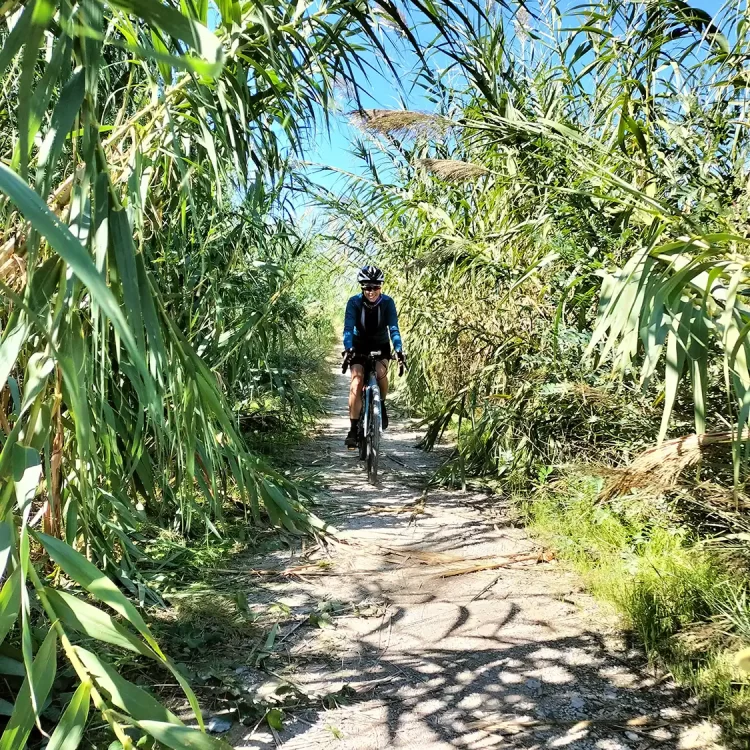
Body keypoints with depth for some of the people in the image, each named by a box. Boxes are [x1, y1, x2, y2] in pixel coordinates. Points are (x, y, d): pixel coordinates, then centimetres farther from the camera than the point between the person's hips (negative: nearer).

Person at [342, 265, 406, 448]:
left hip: (381, 346, 0)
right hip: (359, 346, 0)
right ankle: (353, 429, -13)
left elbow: (393, 328, -28)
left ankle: (382, 405, 3)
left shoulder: (387, 302, -20)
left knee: (381, 372, -28)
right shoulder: (354, 302, -21)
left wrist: (399, 350, -44)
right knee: (357, 382, -17)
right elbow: (348, 328, -30)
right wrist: (348, 348, -48)